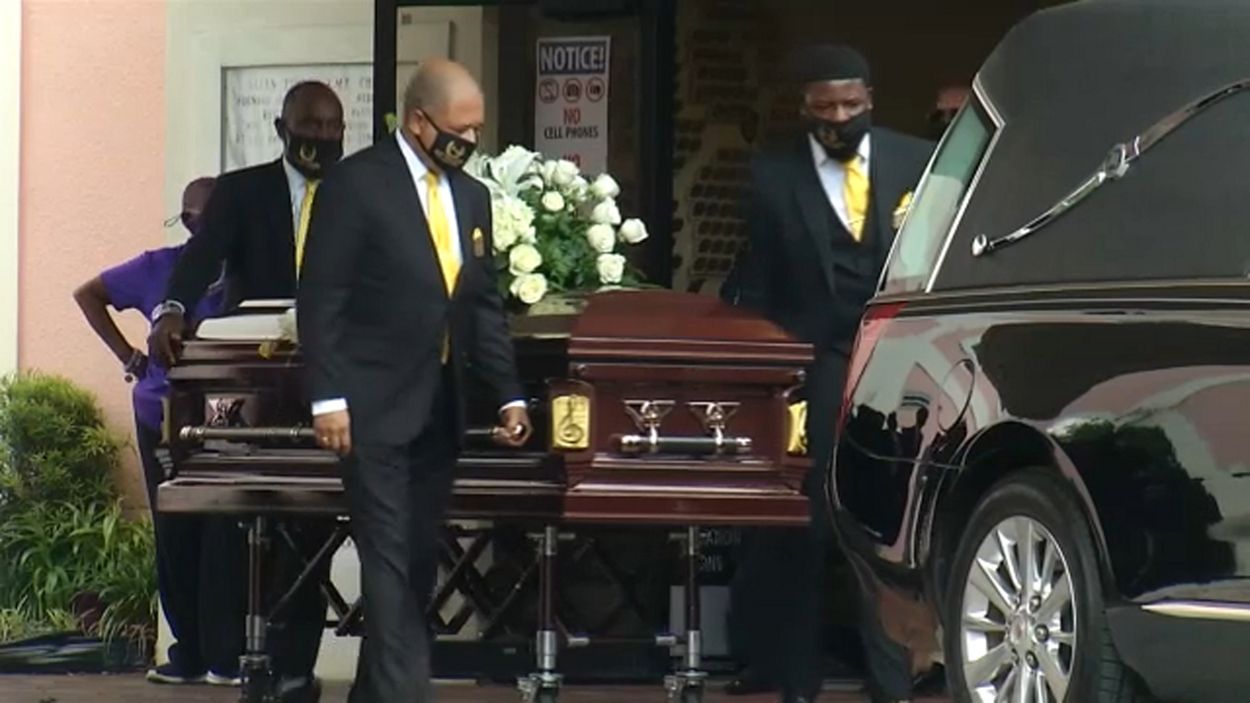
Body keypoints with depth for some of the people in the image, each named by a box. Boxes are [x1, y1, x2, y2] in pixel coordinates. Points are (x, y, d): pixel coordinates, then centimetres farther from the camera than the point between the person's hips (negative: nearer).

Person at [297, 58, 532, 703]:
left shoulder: (471, 196, 12)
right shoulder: (357, 184, -7)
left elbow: (485, 305, 17)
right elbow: (322, 298, -9)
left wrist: (509, 395, 8)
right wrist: (328, 397, -14)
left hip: (438, 409, 6)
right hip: (374, 408, -6)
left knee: (419, 560, 7)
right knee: (389, 558, -9)